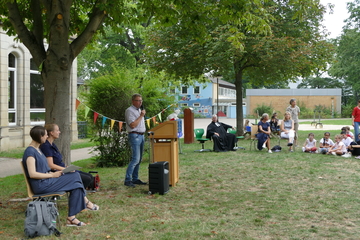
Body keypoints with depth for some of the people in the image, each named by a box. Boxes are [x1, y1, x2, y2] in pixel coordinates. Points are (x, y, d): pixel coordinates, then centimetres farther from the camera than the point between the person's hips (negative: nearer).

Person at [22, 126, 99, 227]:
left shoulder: (37, 149, 17)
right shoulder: (30, 152, -14)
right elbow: (32, 174, -22)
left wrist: (52, 173, 4)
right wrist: (52, 175, -16)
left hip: (47, 180, 10)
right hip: (40, 185, -10)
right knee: (75, 177, -14)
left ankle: (71, 218, -8)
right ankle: (85, 202, 7)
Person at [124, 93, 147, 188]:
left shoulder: (139, 110, 19)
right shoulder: (130, 111, -10)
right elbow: (133, 125, -20)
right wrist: (141, 116, -15)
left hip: (141, 136, 9)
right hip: (134, 136, -9)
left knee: (139, 159, 9)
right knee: (135, 159, -14)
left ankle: (135, 179, 15)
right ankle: (127, 180, -10)